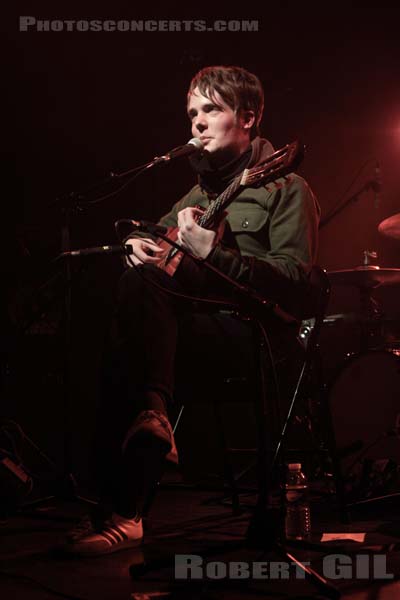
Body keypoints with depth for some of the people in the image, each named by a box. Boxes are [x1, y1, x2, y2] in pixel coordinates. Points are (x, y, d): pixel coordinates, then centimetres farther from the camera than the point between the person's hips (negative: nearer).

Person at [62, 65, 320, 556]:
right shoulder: (201, 191, 26)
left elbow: (295, 283, -10)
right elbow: (154, 235, 32)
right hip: (195, 323, 7)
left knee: (140, 285, -29)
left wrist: (211, 254, -19)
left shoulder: (285, 187, 4)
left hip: (254, 331, -6)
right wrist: (138, 243, 6)